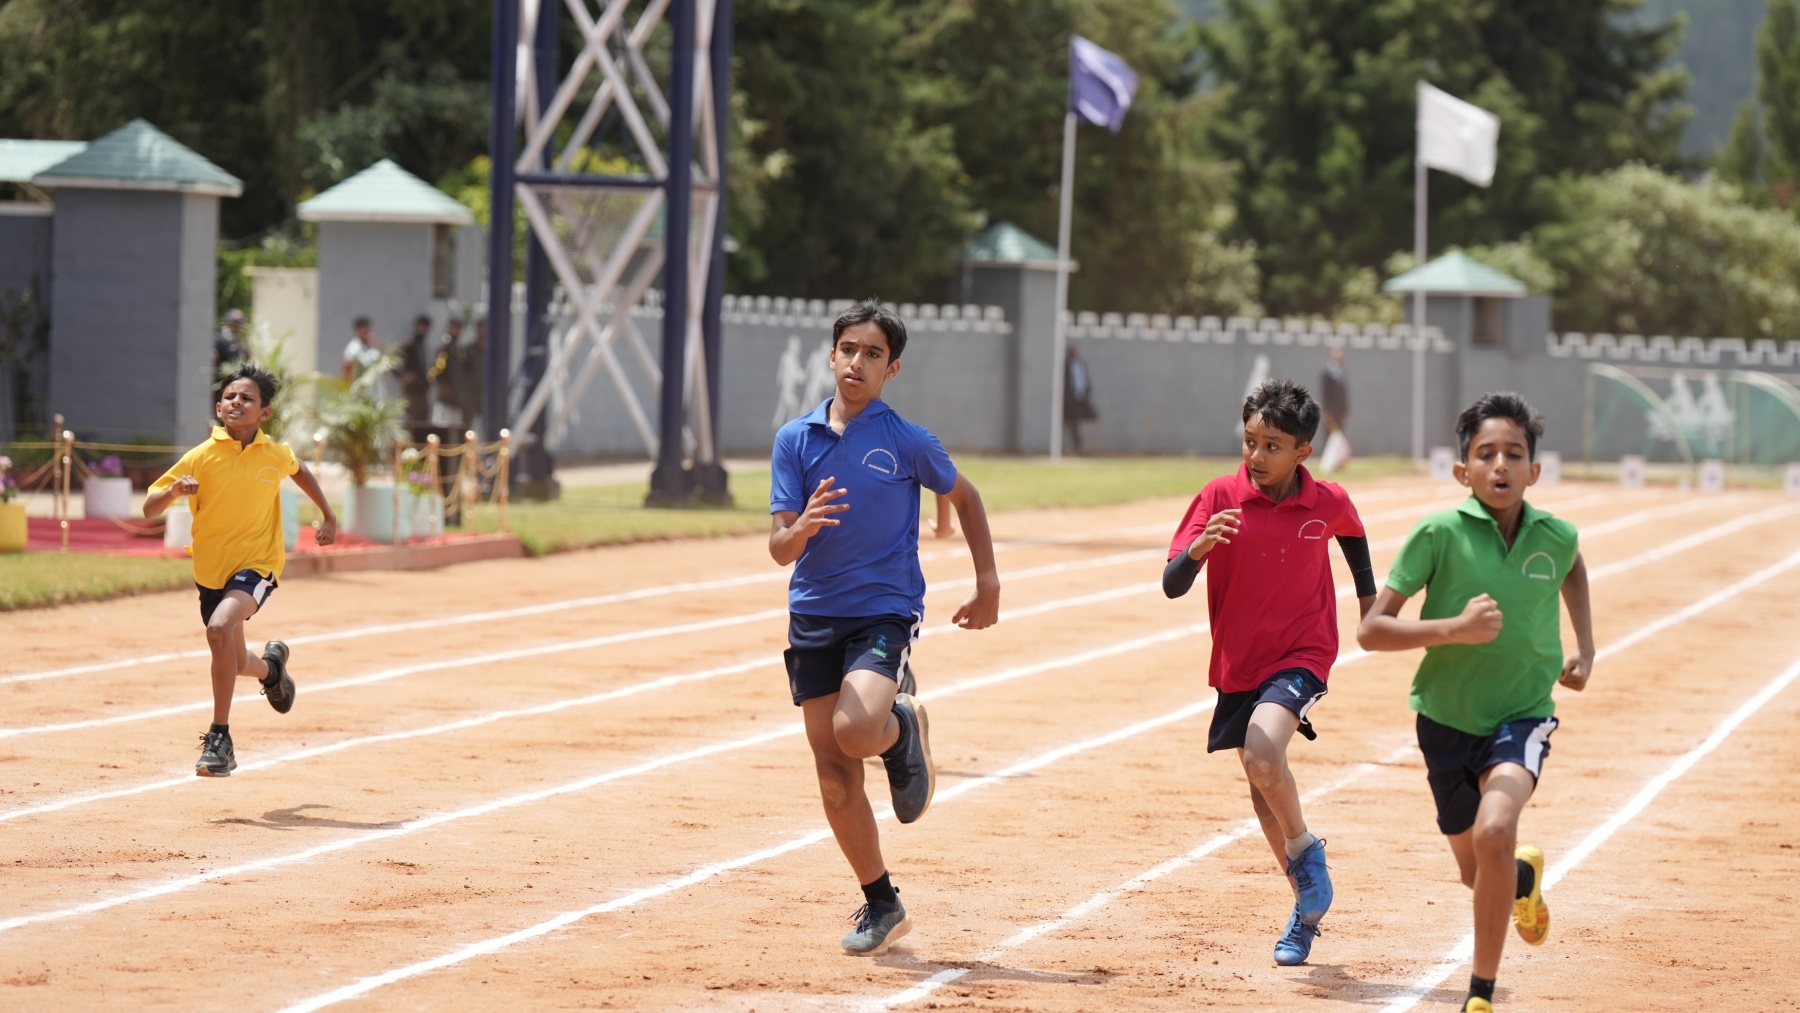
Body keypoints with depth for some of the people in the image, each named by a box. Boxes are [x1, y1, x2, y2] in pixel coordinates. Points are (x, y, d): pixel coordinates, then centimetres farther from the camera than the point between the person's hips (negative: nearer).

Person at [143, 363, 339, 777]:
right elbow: (149, 509, -13)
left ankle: (220, 738, -24)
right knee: (234, 663, 17)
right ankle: (270, 666, 57)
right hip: (211, 569, 3)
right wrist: (173, 490, -33)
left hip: (258, 564, -3)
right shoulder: (201, 458, -11)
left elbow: (299, 471, 21)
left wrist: (328, 515, 23)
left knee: (220, 628, -31)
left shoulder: (275, 455, -6)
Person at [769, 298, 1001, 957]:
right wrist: (803, 526, -26)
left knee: (856, 730, -29)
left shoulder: (907, 442, -4)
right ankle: (881, 906, 18)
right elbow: (780, 549, -3)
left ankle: (905, 728, 8)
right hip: (813, 618, 3)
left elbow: (965, 497, 14)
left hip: (885, 611, -3)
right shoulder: (795, 440, 1)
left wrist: (988, 584, 11)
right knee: (836, 779, 3)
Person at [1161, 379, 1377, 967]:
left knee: (1263, 754, -29)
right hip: (1237, 664, 3)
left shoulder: (1328, 504, -9)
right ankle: (1308, 906, 34)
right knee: (1263, 791, 14)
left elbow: (1352, 533, 17)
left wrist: (1370, 598, 21)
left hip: (1301, 657, -3)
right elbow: (1172, 585, -19)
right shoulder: (1221, 498, -12)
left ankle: (1305, 849, -1)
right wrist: (1198, 548, -38)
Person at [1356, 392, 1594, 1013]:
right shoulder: (1439, 534, -18)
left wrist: (1586, 647, 10)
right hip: (1447, 715, 1)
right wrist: (1455, 628, -31)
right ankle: (1524, 876, 57)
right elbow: (1371, 631, -18)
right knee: (1477, 870, 17)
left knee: (1494, 830, -28)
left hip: (1523, 713, -1)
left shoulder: (1556, 537, -9)